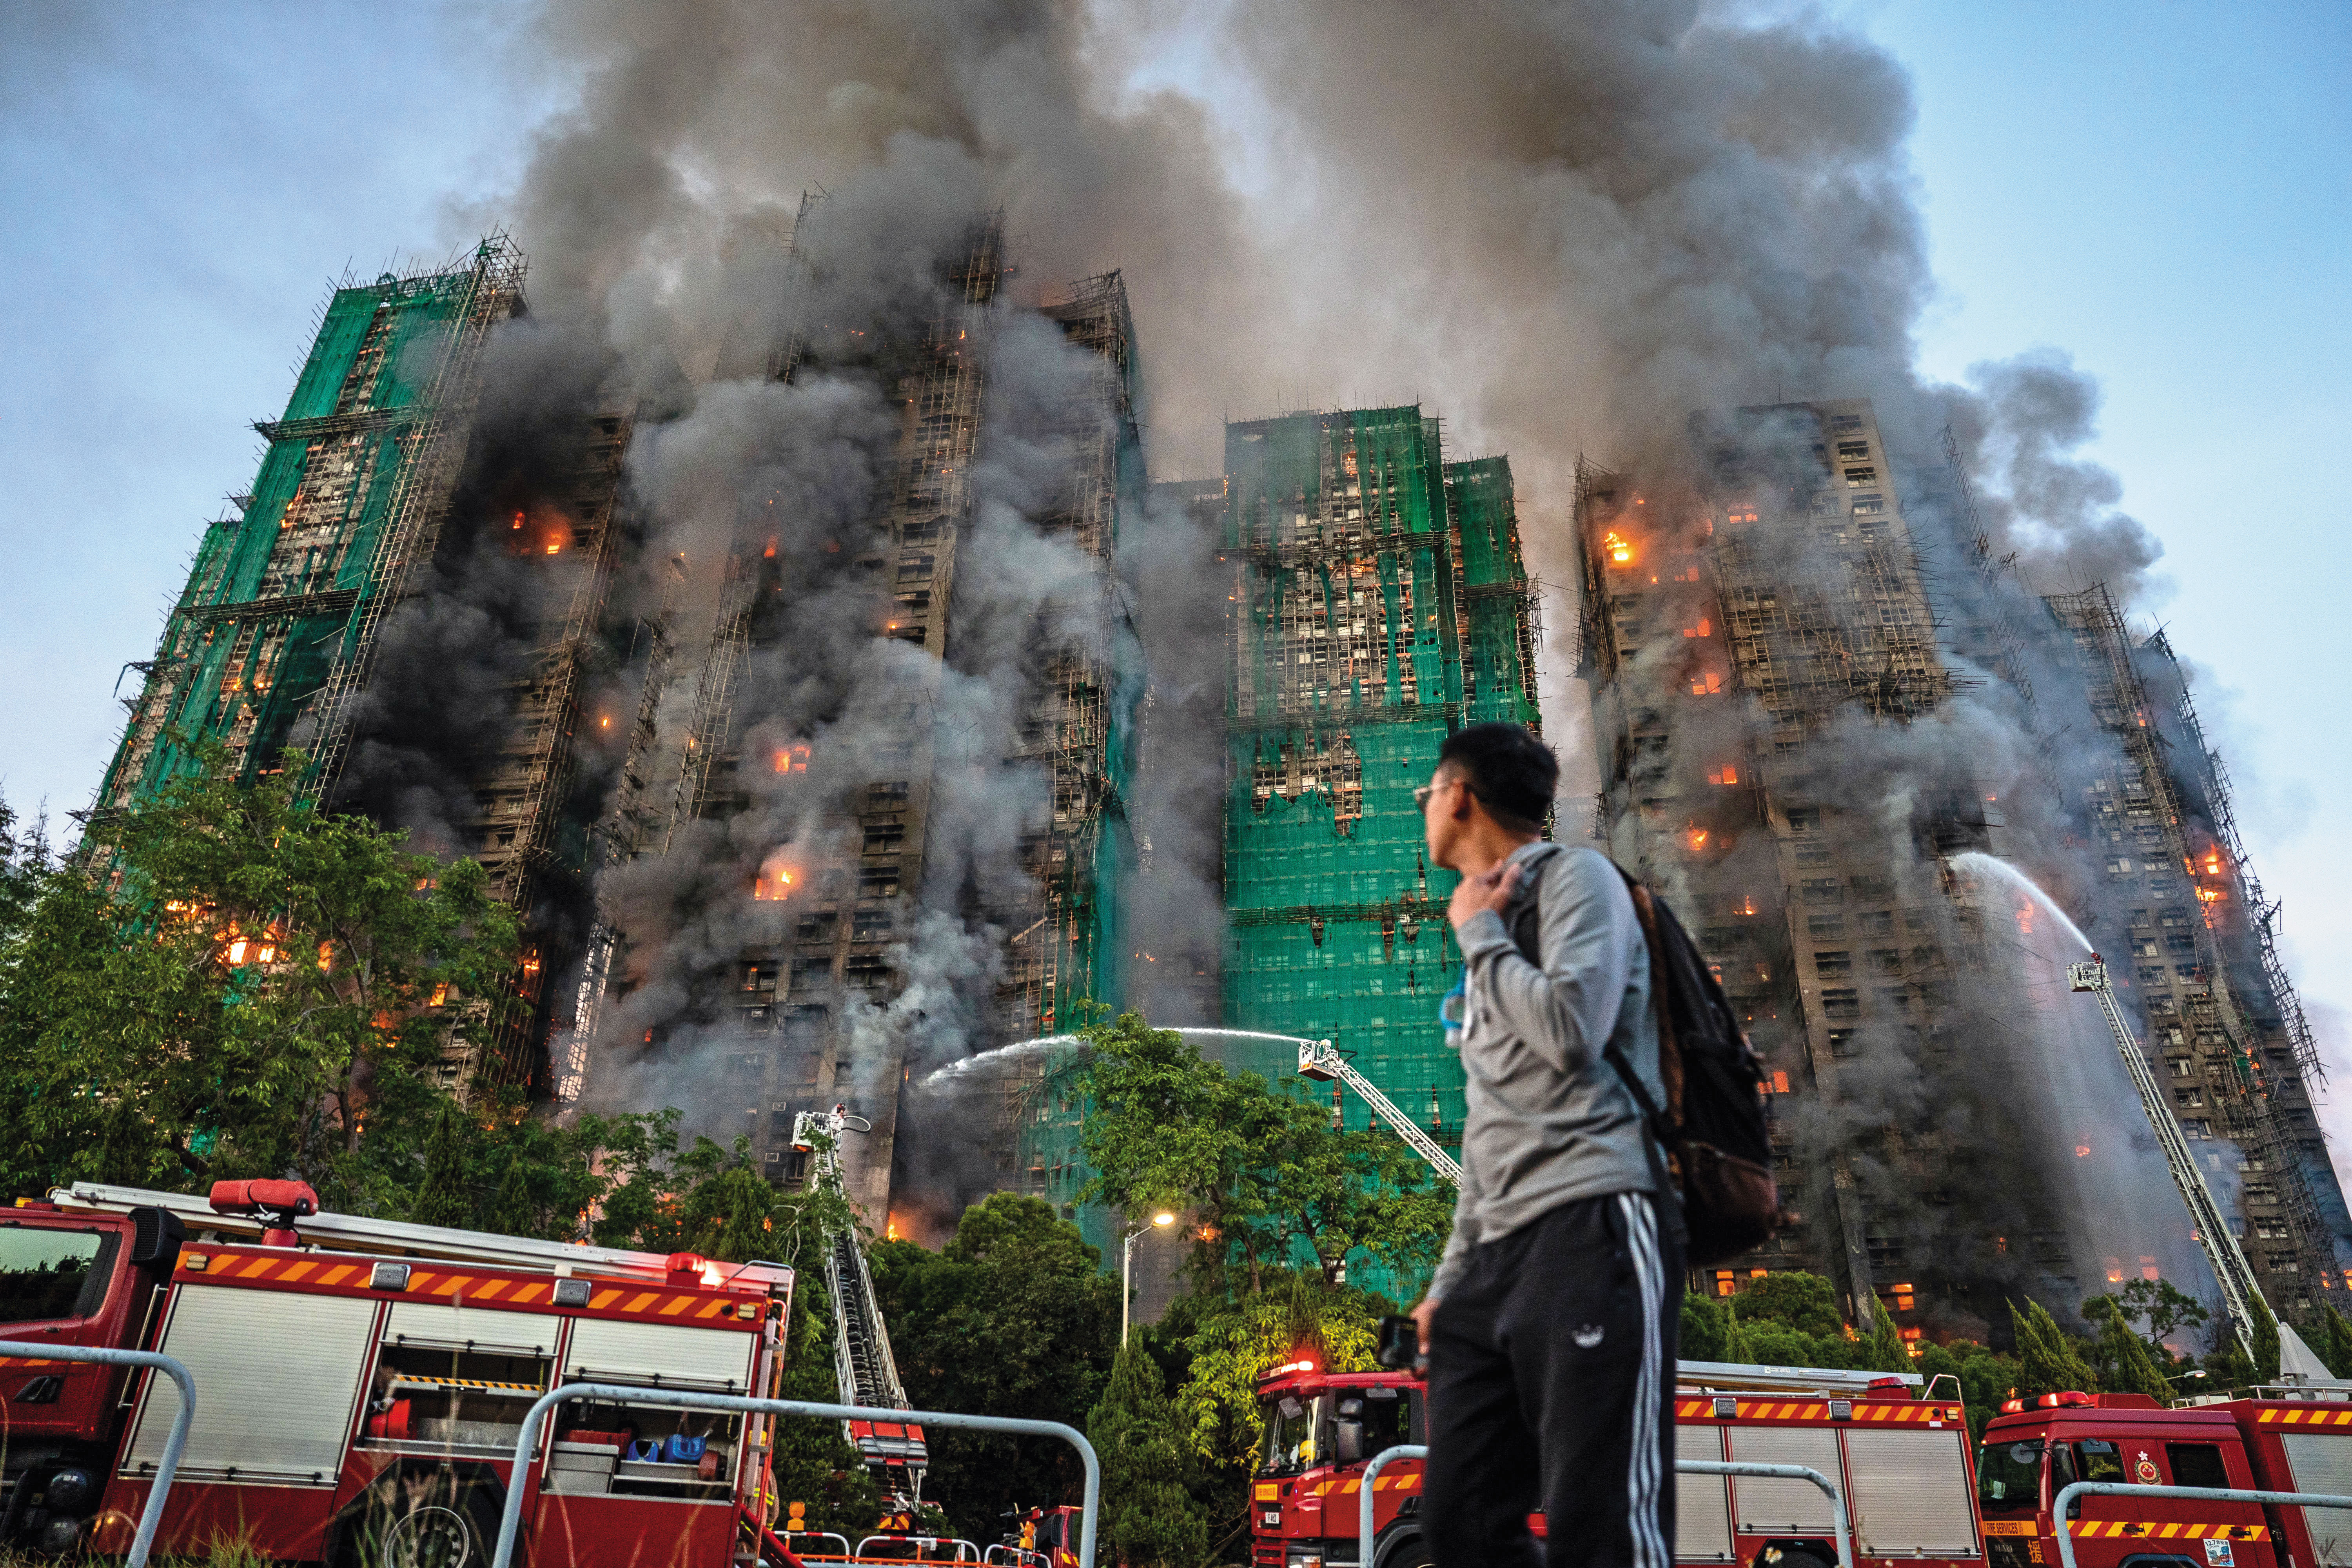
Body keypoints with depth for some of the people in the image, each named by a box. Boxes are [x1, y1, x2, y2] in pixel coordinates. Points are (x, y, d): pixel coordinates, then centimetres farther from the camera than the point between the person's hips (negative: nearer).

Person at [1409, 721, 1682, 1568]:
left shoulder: (1575, 876, 3)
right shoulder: (1491, 939, 27)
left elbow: (1571, 1032, -16)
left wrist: (1478, 933, 0)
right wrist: (1451, 1273, 22)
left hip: (1593, 1230, -8)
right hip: (1499, 1252, 9)